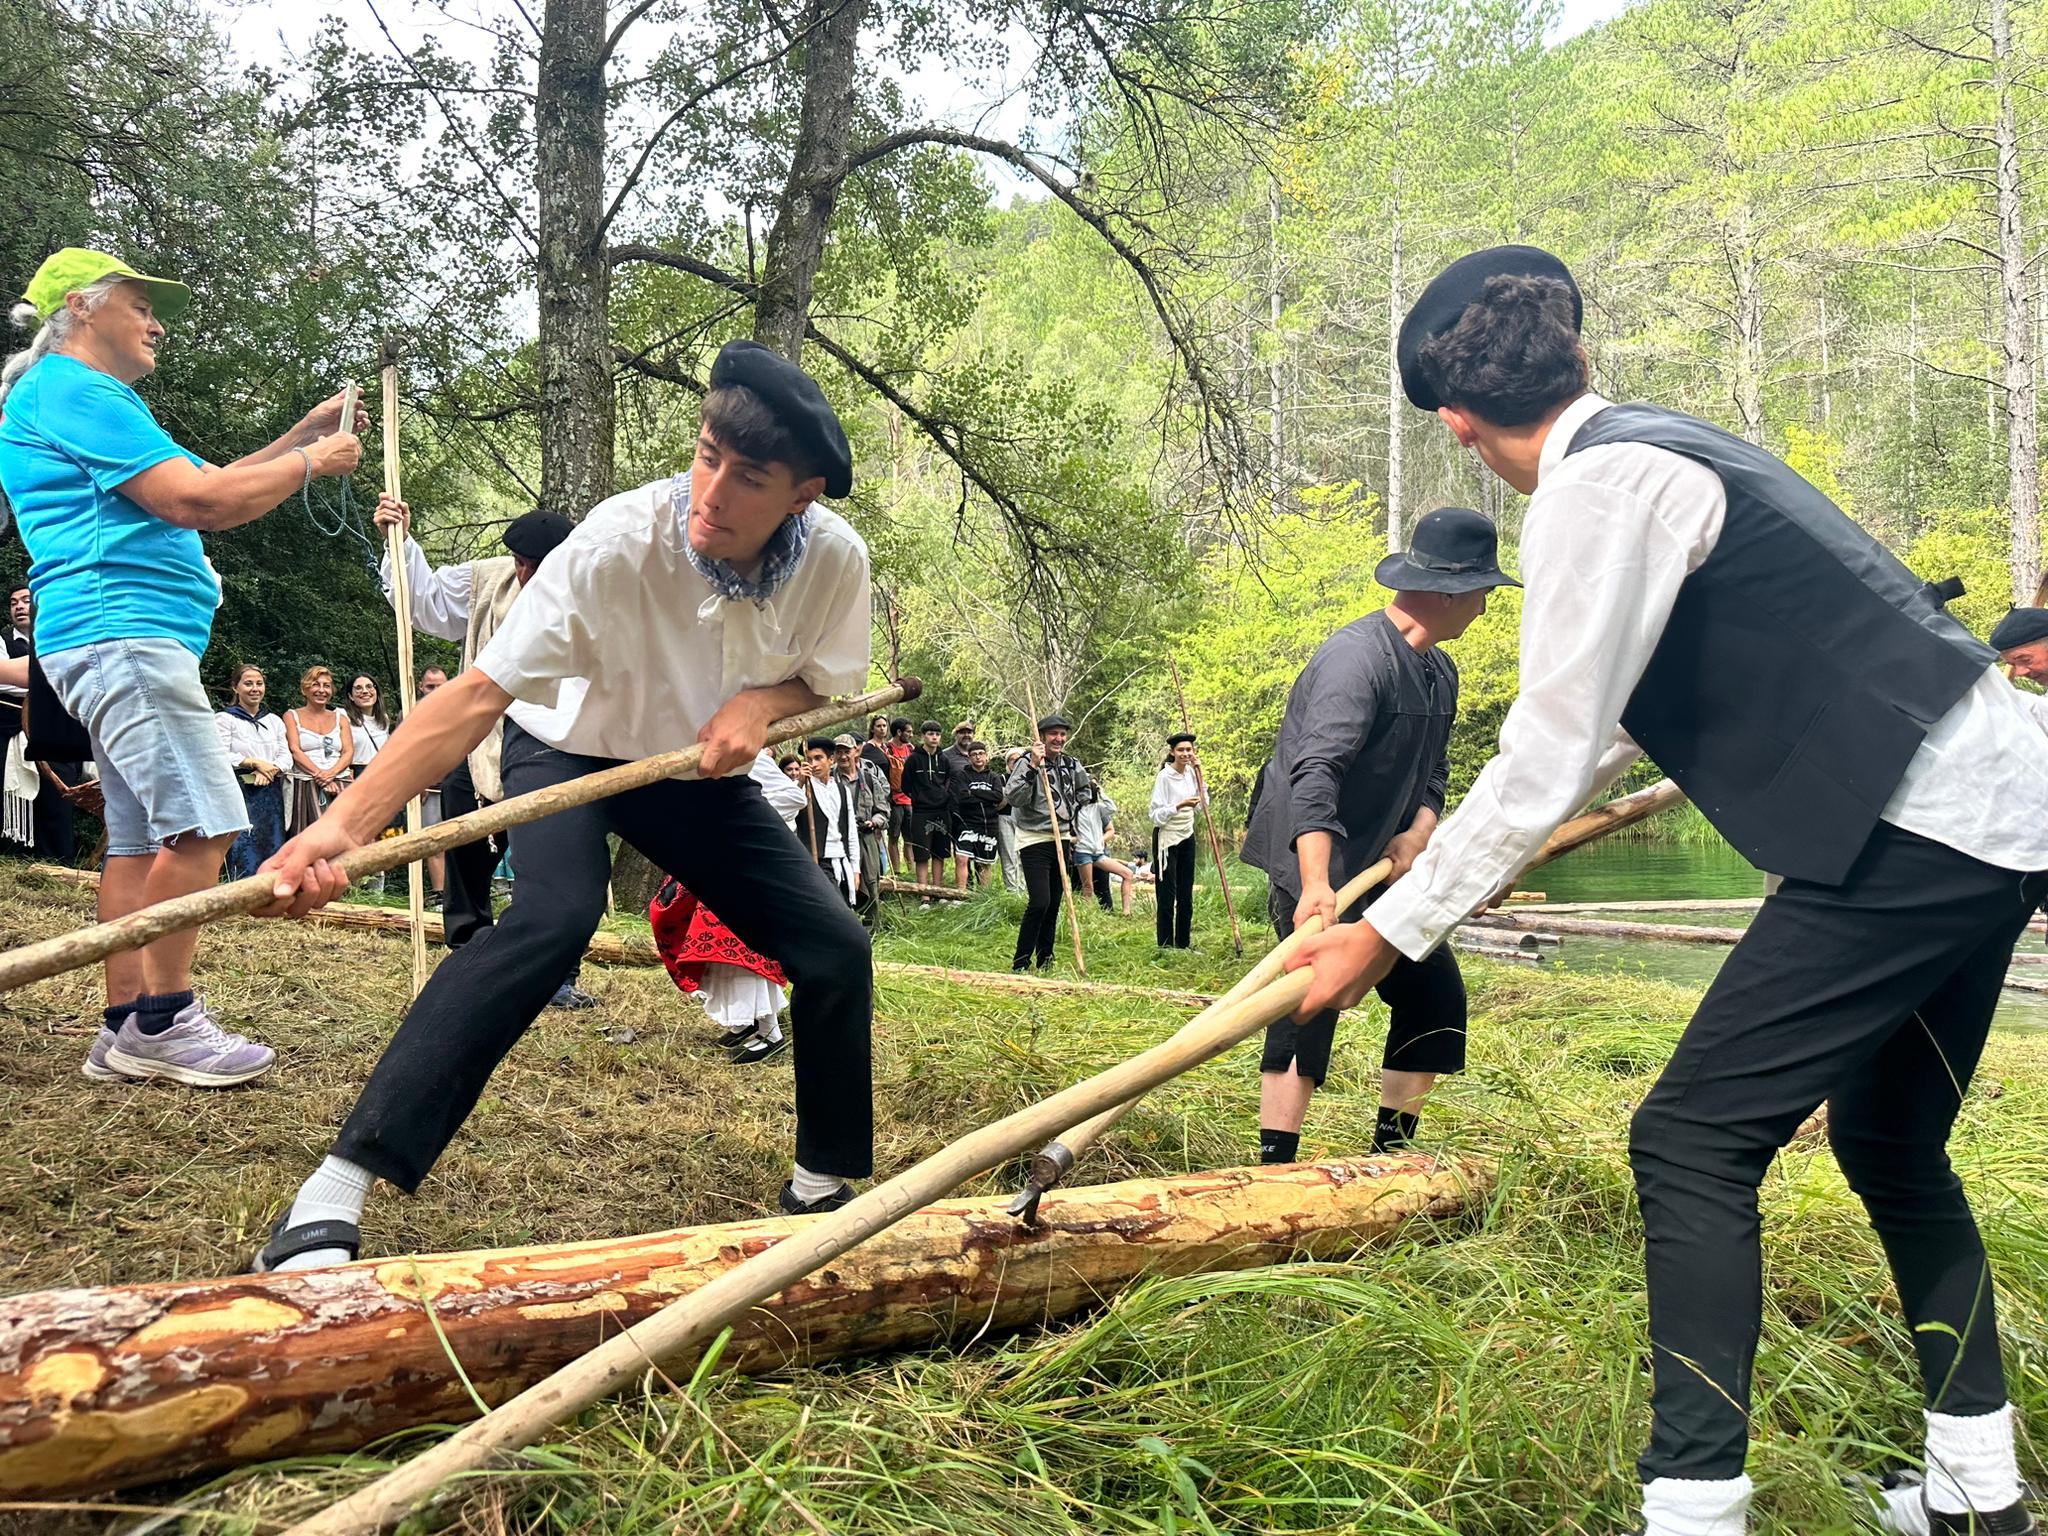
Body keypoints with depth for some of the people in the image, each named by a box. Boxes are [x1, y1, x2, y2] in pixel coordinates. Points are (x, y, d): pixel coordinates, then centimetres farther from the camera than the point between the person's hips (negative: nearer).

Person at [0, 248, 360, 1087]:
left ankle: (128, 1030, 9)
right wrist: (312, 461, -4)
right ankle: (163, 1019, -12)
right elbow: (194, 499, -15)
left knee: (142, 839, 8)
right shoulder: (71, 390, -7)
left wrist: (298, 437, 20)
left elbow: (208, 488, 26)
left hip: (124, 646, 11)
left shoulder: (97, 402, 27)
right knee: (203, 823, -17)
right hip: (120, 633, -11)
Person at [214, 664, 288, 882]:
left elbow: (286, 755, 10)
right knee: (244, 852, -10)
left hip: (271, 792, 5)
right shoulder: (225, 719, 3)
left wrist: (269, 770, -9)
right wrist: (255, 763, -12)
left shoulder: (274, 721, 19)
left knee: (273, 845, 2)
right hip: (240, 792, -5)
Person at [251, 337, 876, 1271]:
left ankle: (822, 1188, 16)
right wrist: (340, 827, -51)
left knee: (836, 949, -6)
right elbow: (477, 694, -40)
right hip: (570, 748, -4)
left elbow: (828, 681, -3)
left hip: (701, 772, 4)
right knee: (553, 917, -33)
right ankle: (332, 1195, -31)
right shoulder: (620, 543, -36)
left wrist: (761, 703, -27)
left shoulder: (834, 558, -24)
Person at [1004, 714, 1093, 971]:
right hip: (1034, 841, -6)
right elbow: (1012, 797, -26)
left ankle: (1045, 960, 20)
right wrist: (1033, 767, -31)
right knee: (1039, 903, -15)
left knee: (1054, 904, 9)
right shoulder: (1027, 762, -11)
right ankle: (1020, 963, -6)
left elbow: (1085, 788, 30)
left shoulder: (1071, 764, 8)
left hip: (1062, 839, 7)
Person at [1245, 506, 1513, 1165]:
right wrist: (1316, 884, -45)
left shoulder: (1439, 672, 10)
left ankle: (1389, 1152, 18)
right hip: (1313, 867, -9)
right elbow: (1315, 772, -34)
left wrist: (1417, 834, -8)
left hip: (1382, 863, 10)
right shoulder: (1357, 657, -22)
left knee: (1437, 996, 8)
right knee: (1310, 1004, -15)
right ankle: (1274, 1168, -10)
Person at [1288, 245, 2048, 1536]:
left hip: (1913, 829, -10)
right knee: (1892, 1143, 21)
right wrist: (1522, 816, 45)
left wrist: (1390, 933, -8)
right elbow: (1624, 705, 31)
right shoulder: (1663, 451, 16)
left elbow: (1542, 767, -16)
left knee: (1695, 1143, -7)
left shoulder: (1598, 487, -14)